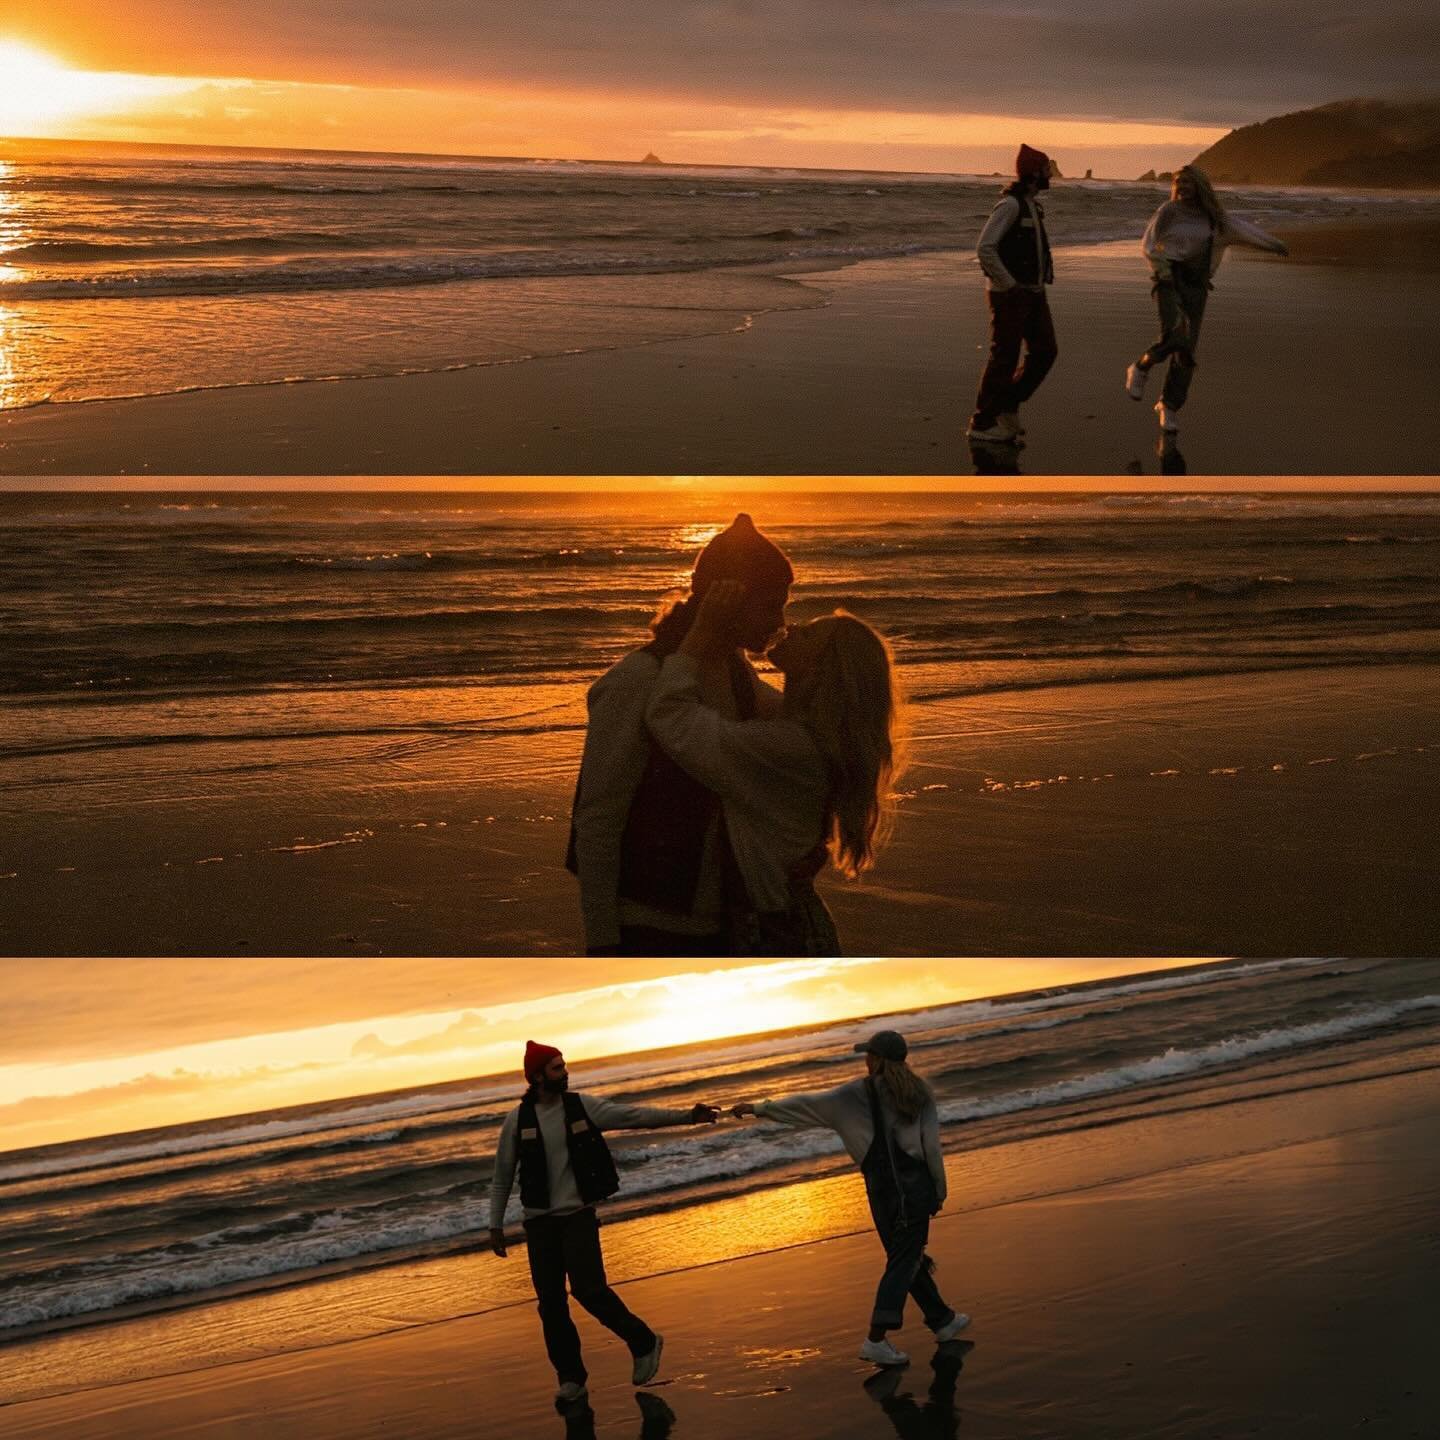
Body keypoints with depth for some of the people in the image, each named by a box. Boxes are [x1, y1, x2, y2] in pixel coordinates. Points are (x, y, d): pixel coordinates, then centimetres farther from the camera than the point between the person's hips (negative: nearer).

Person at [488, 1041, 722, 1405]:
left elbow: (634, 1116, -6)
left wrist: (686, 1116, -14)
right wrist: (496, 1225, 3)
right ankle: (570, 1378, 14)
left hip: (578, 1214, -1)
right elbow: (502, 1177, 5)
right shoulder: (518, 1120, -1)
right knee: (550, 1302, 1)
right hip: (539, 1221, 1)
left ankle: (643, 1342, 6)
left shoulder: (582, 1107, -1)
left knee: (588, 1288, -15)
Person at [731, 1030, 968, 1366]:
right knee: (904, 1260, -3)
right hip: (914, 1184, -1)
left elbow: (807, 1105, -2)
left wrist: (759, 1108, 4)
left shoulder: (857, 1093, -1)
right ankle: (876, 1339, -13)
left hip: (880, 1187, 1)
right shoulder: (919, 1092, 1)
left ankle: (942, 1320, 30)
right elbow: (931, 1146, -2)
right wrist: (939, 1191, 7)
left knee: (905, 1257, 18)